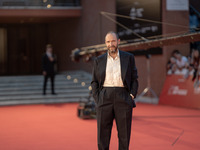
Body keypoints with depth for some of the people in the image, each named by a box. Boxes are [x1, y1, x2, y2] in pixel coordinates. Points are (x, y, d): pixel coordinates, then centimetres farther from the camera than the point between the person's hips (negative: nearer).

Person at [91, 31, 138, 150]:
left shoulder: (129, 58, 7)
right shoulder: (99, 60, 9)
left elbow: (134, 79, 9)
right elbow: (94, 82, 10)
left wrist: (132, 96, -4)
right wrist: (97, 99, -2)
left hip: (123, 98, -1)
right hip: (105, 98, 1)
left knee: (124, 134, 1)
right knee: (103, 133, 0)